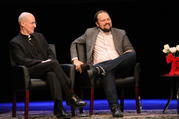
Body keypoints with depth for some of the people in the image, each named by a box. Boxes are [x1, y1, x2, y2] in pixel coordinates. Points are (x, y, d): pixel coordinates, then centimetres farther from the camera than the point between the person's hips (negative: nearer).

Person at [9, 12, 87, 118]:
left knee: (51, 74, -35)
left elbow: (50, 53, 20)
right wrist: (42, 62, -17)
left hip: (46, 70, 5)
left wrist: (50, 60, -5)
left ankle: (59, 107, -47)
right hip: (31, 72, -4)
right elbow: (22, 61, -9)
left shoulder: (39, 36, 24)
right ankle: (71, 97, -35)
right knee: (54, 64, -32)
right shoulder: (15, 42, 4)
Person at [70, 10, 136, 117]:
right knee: (107, 72, -41)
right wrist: (75, 60, 6)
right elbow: (74, 44, 24)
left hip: (118, 66, 2)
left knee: (132, 55, -32)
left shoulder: (121, 33, 22)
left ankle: (99, 69, -44)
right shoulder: (90, 33, 21)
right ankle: (115, 107, -50)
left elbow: (131, 50, 22)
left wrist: (129, 53, -5)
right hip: (100, 64, -2)